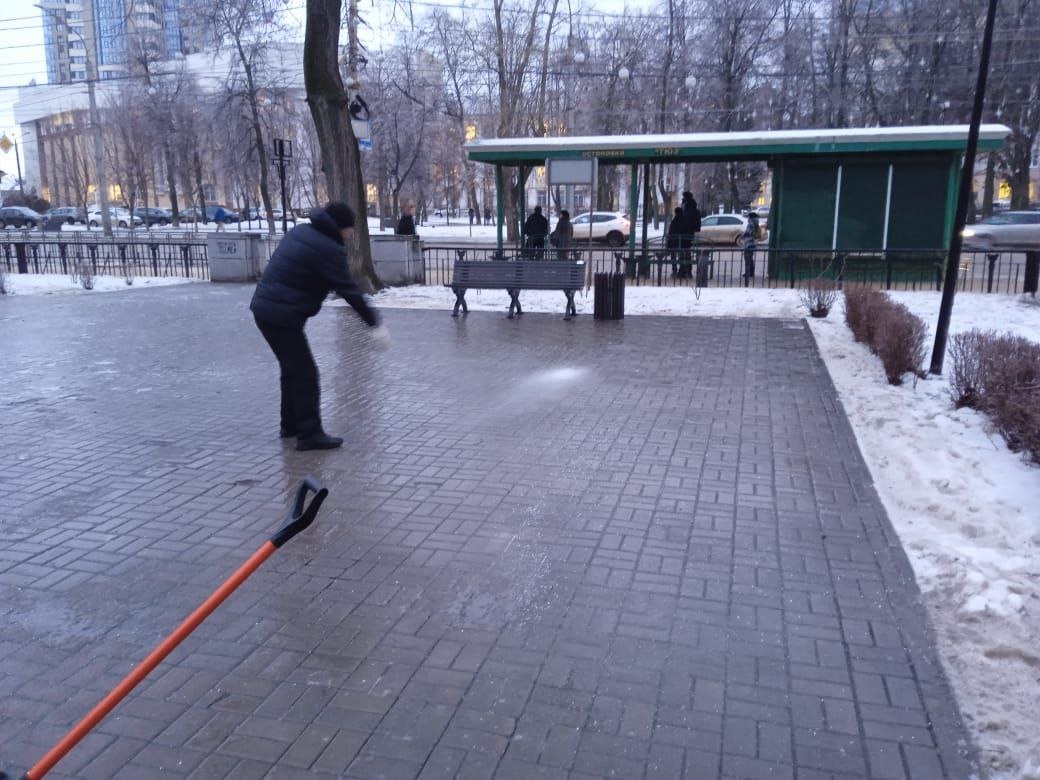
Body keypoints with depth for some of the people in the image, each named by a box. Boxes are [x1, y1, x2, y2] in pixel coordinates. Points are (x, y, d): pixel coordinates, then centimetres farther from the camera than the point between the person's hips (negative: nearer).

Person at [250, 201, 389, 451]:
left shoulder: (300, 231, 12)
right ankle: (310, 434, -2)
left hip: (264, 307, 10)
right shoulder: (328, 249, -15)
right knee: (305, 374, -4)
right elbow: (349, 290, -15)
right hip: (283, 316, -10)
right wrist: (374, 323, -11)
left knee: (292, 369, 21)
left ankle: (291, 424, 31)